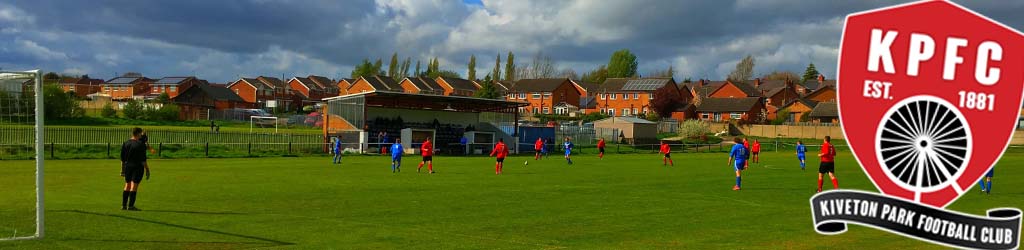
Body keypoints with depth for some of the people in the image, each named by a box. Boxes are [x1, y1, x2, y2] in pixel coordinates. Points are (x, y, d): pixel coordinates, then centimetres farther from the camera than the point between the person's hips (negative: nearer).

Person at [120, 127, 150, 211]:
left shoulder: (125, 143, 7)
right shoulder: (141, 144, -11)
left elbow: (122, 158, 10)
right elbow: (143, 159, -13)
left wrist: (122, 169, 17)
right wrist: (147, 169, -7)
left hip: (128, 166, 6)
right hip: (138, 167, -6)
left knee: (127, 185, 14)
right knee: (134, 186, -3)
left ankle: (123, 205, 15)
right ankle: (130, 206, -3)